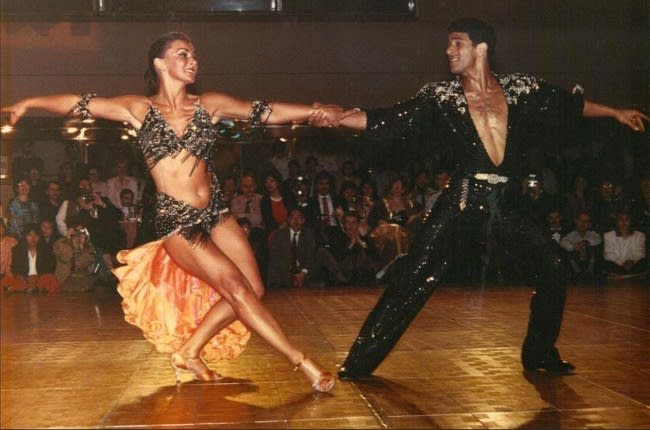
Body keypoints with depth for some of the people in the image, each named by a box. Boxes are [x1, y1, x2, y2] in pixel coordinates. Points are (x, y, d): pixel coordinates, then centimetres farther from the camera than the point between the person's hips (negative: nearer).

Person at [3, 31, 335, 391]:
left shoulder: (210, 105, 6)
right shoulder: (139, 109, 1)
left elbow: (269, 112, 3)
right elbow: (79, 104, 5)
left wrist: (321, 111, -3)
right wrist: (29, 103, 1)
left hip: (216, 212, 5)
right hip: (176, 220, -4)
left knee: (254, 289, -4)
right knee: (237, 288, -13)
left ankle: (189, 351, 13)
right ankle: (303, 363, -6)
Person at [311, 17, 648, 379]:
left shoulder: (520, 89, 4)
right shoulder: (440, 97, -1)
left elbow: (571, 105, 17)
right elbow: (388, 121, -7)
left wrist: (616, 112, 24)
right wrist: (340, 118, -20)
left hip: (505, 206, 3)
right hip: (461, 203, -3)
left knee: (553, 264, 2)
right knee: (415, 278, -9)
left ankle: (540, 355, 21)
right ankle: (359, 362, -2)